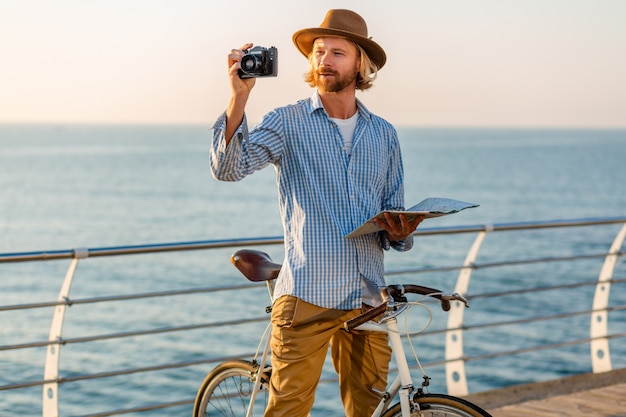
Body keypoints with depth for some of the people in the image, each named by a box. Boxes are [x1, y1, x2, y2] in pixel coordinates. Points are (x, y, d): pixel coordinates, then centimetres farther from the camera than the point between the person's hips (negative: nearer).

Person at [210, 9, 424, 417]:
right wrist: (239, 95, -25)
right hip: (307, 295, -4)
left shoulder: (384, 134, 13)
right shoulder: (288, 122, 2)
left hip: (368, 297, 4)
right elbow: (229, 166, -14)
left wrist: (399, 232, -4)